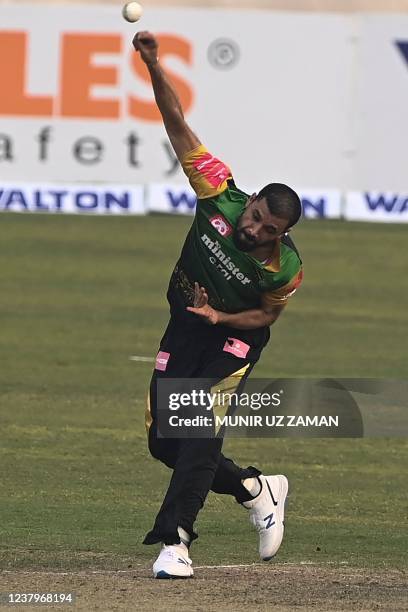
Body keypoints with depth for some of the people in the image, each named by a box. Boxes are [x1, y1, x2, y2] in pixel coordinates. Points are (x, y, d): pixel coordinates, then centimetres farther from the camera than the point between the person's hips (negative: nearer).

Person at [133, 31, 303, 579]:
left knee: (201, 431, -22)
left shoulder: (286, 267, -24)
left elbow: (267, 315, -4)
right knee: (164, 441, 2)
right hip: (186, 324, 4)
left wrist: (221, 318, -23)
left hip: (237, 335, -4)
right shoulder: (221, 196, -23)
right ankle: (256, 489, 23)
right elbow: (177, 124, -23)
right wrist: (153, 64, -33)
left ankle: (175, 540, -23)